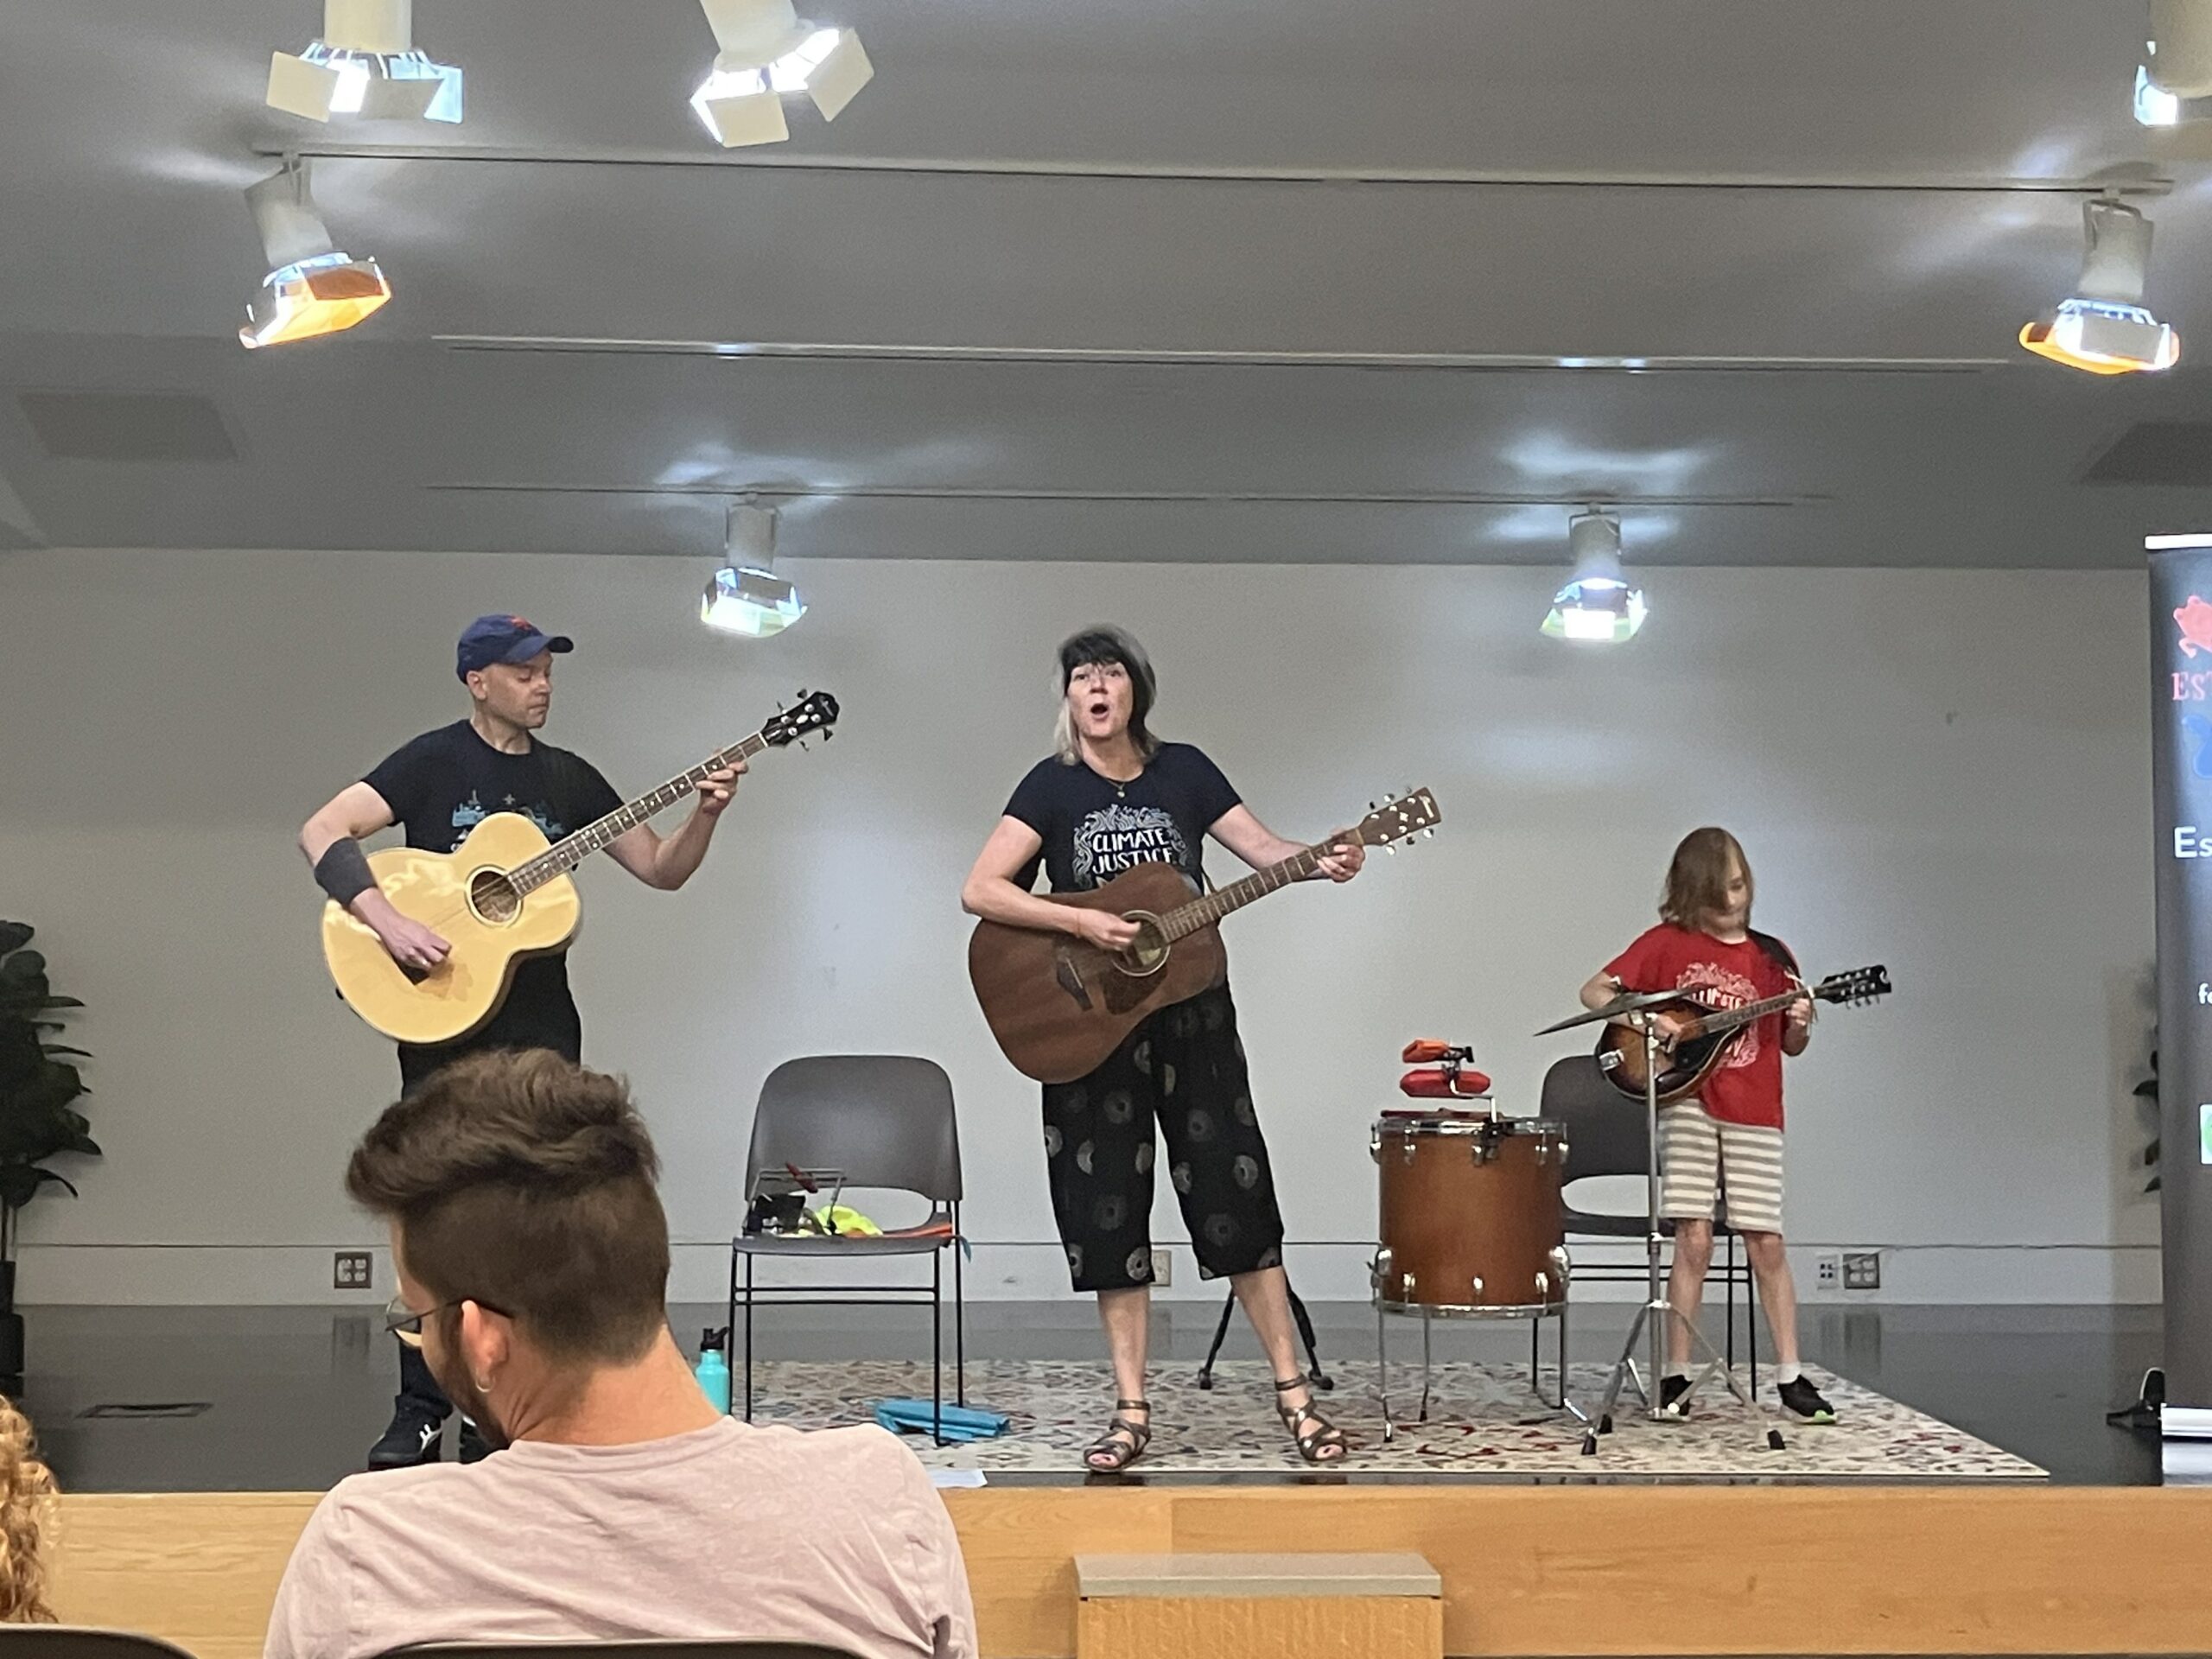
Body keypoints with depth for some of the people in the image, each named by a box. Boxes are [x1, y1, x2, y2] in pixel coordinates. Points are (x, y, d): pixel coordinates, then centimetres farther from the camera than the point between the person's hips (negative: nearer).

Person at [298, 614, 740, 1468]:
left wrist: (706, 814, -5)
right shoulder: (433, 762, -3)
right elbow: (322, 832, -13)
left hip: (541, 1027, 4)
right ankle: (420, 1414, 6)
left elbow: (662, 869, 13)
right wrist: (385, 917, -26)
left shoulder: (568, 778, 10)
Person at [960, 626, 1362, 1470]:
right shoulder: (1053, 785, -3)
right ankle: (1132, 1412, 11)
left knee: (1237, 1196, 2)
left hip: (1191, 1013, 1)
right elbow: (980, 891, -12)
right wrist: (1084, 923, -22)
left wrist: (1324, 860, -22)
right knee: (1108, 1211, 2)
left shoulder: (1183, 770, 4)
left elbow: (1262, 846, -2)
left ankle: (1293, 1390, 11)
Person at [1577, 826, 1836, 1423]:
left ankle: (1790, 1377, 9)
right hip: (1689, 1103, -2)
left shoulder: (1771, 955, 8)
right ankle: (1675, 1377, 3)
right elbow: (1594, 991, 0)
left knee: (1767, 1244, 0)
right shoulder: (1668, 943, 2)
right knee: (1694, 1240, -6)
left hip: (1755, 1115, 2)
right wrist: (1645, 1020, -16)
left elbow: (1790, 1046, 14)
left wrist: (1800, 1022, -8)